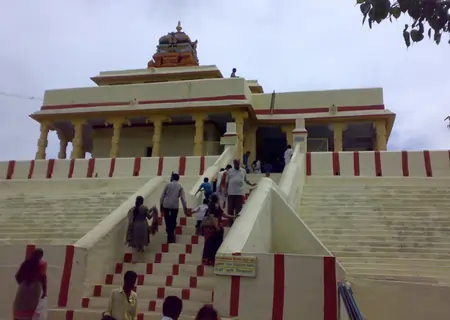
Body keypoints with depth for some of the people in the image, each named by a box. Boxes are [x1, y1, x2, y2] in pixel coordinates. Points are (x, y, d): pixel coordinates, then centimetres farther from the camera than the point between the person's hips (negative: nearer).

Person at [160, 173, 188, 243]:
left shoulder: (168, 184, 1)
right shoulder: (180, 186, 3)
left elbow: (162, 195, 0)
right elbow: (183, 198, -1)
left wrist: (161, 205, 9)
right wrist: (185, 208, 2)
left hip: (166, 205, 0)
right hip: (175, 206, 0)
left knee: (167, 221, 8)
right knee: (173, 221, 11)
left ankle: (170, 237, 9)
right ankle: (171, 238, 11)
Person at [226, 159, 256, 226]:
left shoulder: (243, 171, 9)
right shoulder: (230, 171, 6)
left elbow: (246, 180, 19)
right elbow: (227, 182, 7)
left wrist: (251, 184, 4)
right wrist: (226, 191, 2)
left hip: (240, 193, 0)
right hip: (231, 193, 0)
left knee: (239, 208, 1)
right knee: (230, 208, 3)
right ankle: (230, 222, 12)